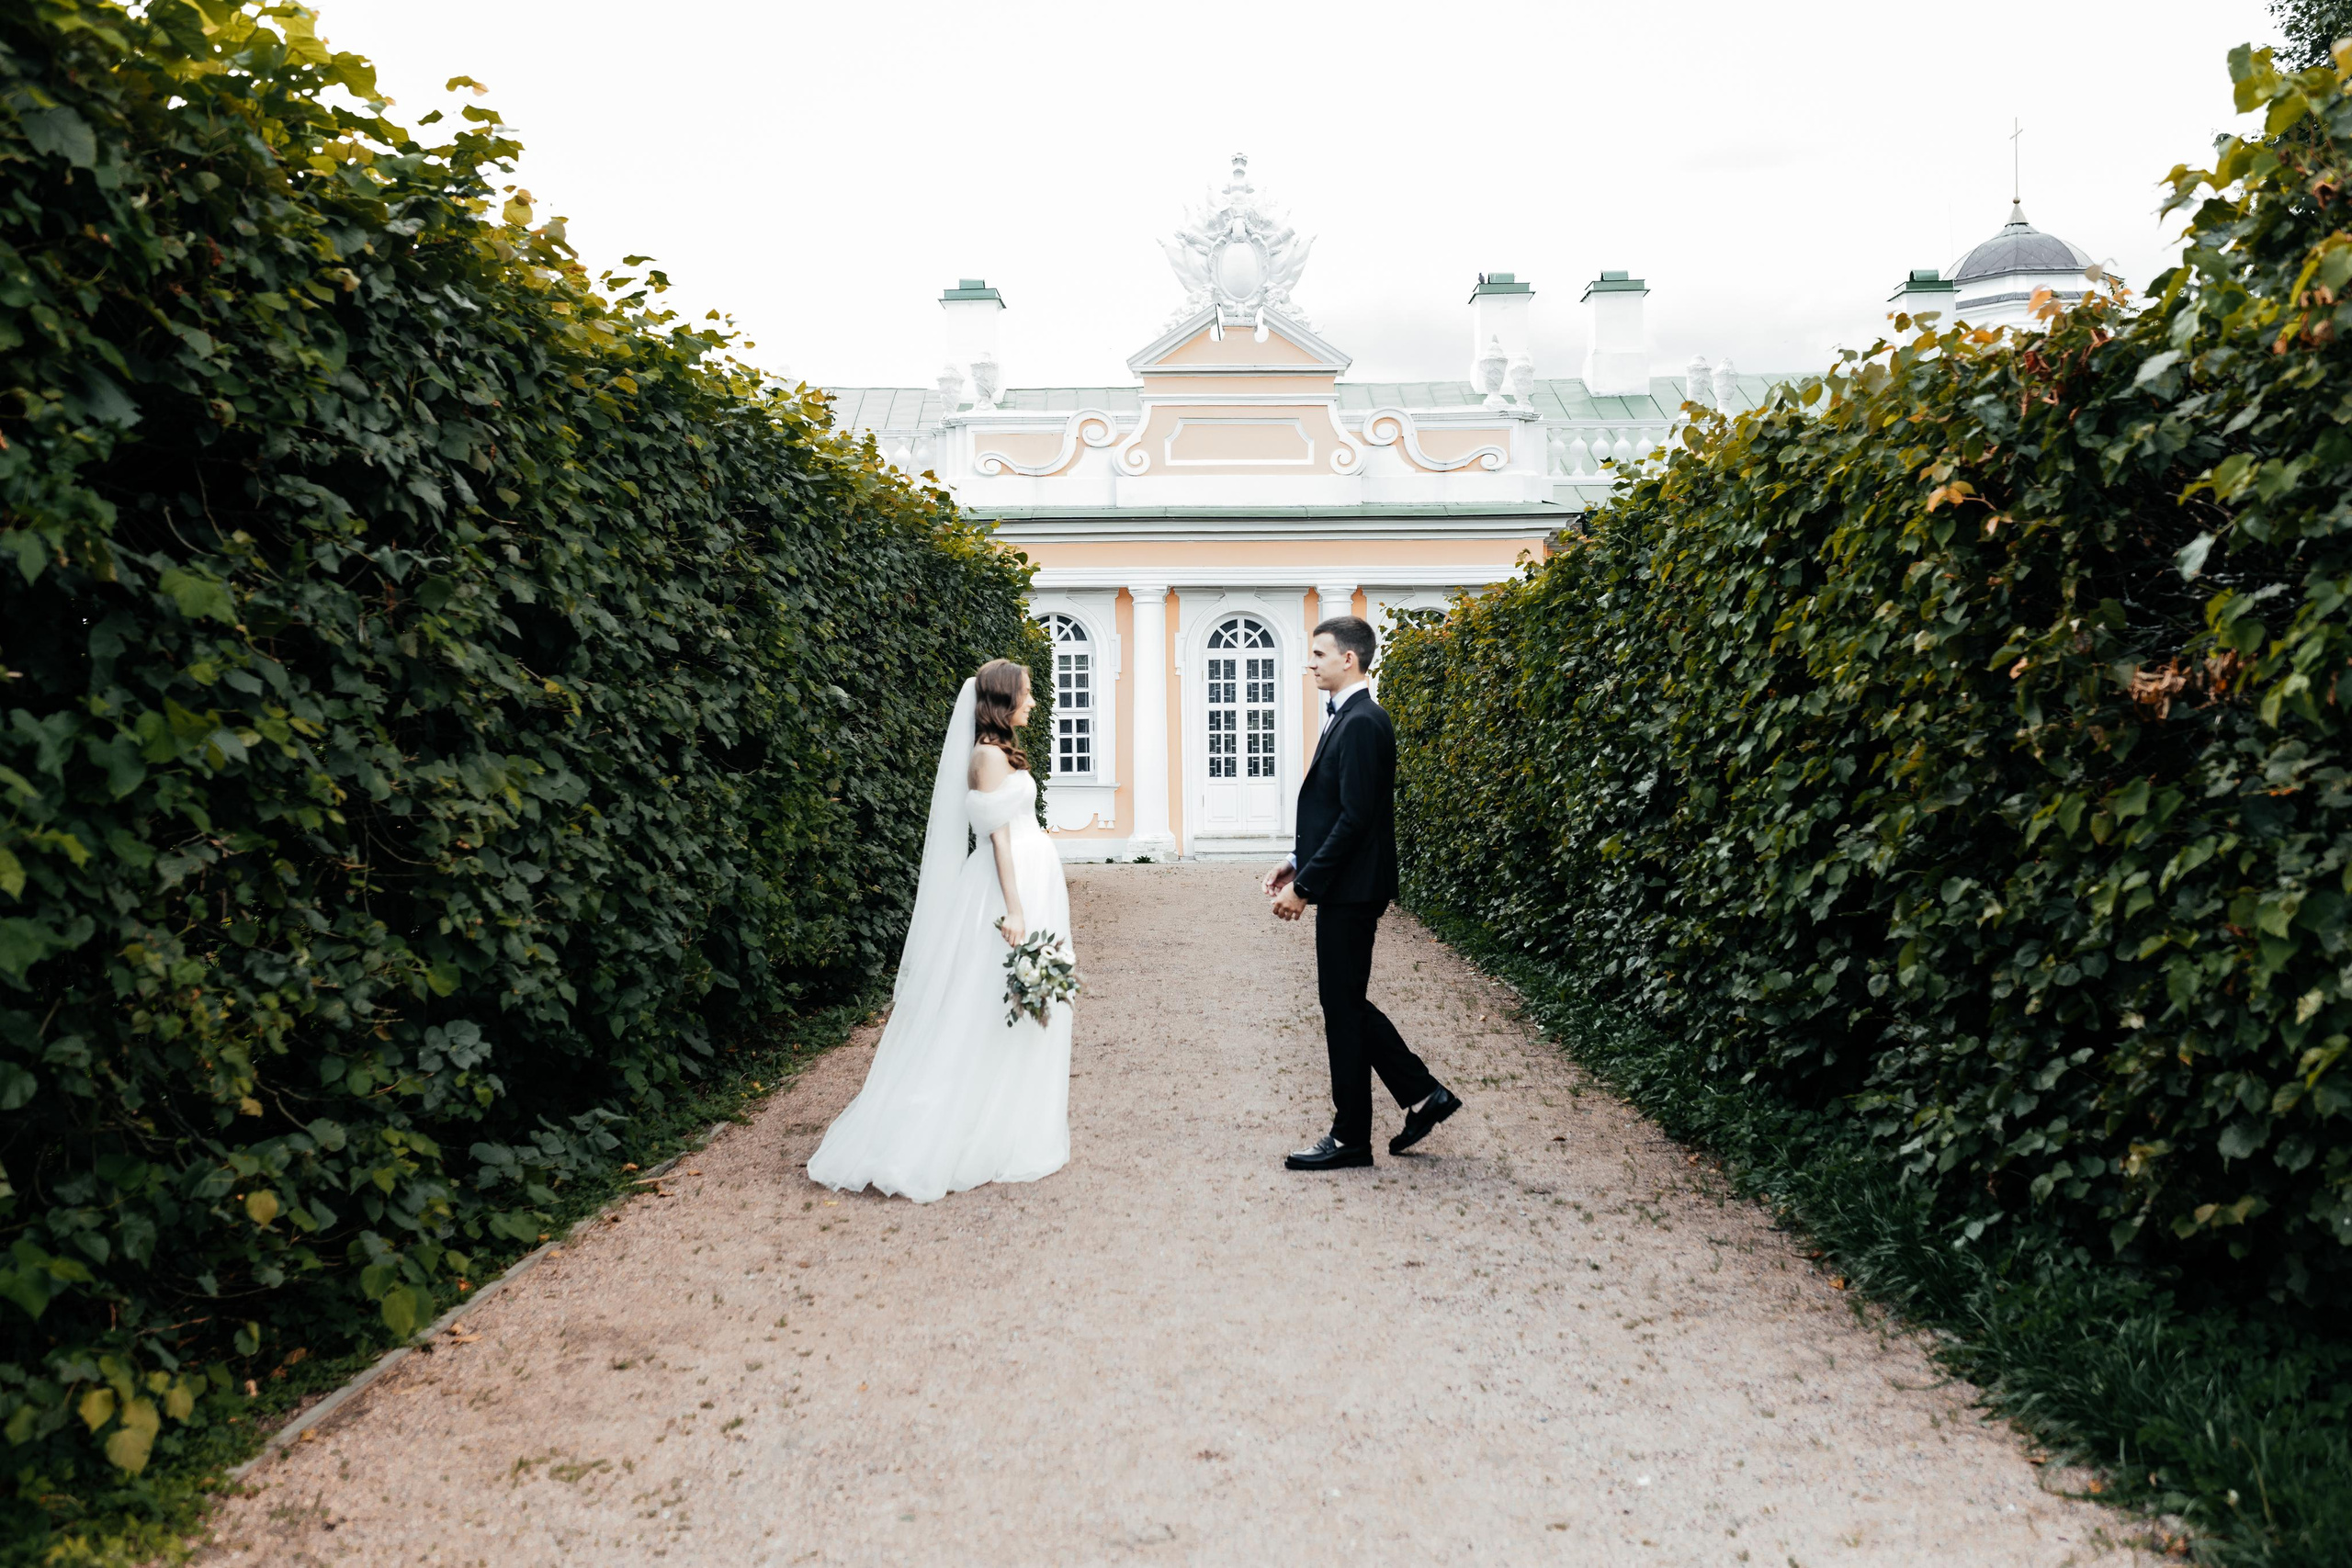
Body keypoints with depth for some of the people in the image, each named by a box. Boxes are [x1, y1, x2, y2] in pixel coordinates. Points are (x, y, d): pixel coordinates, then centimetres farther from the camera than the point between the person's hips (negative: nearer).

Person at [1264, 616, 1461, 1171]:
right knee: (1344, 1002, 15)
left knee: (1343, 1006, -1)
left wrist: (1305, 886, -19)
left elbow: (1355, 818, -22)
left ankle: (1349, 1138, 10)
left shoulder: (1362, 723, -17)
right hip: (1342, 888, 10)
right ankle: (1422, 1094, 23)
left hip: (1350, 892, -10)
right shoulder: (1347, 718, 14)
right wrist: (1298, 863, 12)